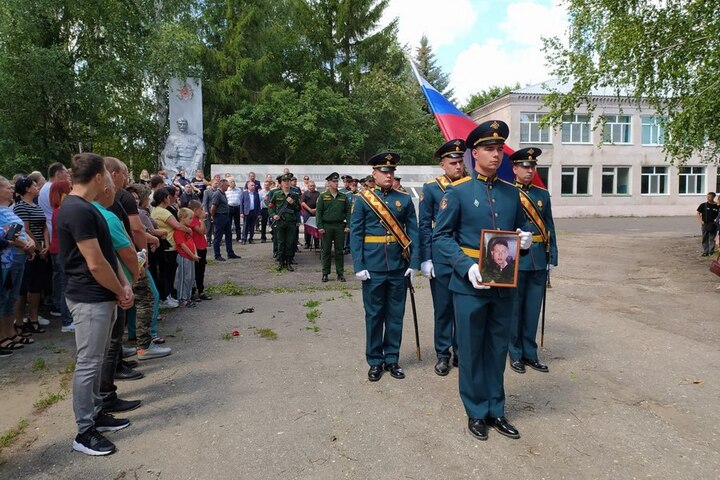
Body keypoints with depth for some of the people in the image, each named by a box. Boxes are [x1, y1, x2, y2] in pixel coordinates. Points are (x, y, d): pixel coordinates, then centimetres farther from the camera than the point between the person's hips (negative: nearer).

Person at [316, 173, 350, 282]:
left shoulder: (344, 197, 8)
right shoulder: (323, 196, 2)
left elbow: (348, 211, 8)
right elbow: (319, 212, -1)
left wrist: (348, 225, -1)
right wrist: (320, 227, -8)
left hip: (340, 226, 2)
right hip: (326, 226, -1)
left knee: (339, 250, 6)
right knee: (326, 250, 4)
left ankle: (340, 273, 14)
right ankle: (325, 273, 13)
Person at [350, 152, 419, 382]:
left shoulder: (405, 199, 5)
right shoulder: (363, 200, 0)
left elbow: (413, 232, 4)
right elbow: (355, 234, -2)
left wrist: (414, 263, -4)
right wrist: (358, 266, -9)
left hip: (399, 267, 2)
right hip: (373, 267, -2)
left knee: (396, 314, 10)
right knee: (374, 314, 7)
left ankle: (392, 358, 25)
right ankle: (375, 361, 21)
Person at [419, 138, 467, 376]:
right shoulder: (431, 188, -1)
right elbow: (424, 226, -2)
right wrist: (425, 259, -7)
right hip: (441, 260, -2)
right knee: (443, 309, 8)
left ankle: (461, 351, 26)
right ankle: (443, 354, 21)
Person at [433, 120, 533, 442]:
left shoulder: (512, 193, 8)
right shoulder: (457, 191, -6)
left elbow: (521, 231, 18)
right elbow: (441, 236, -8)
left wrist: (525, 239, -6)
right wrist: (468, 266, -21)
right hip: (470, 285, -4)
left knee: (498, 349, 15)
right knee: (471, 351, 8)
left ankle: (496, 410, 31)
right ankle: (476, 413, 25)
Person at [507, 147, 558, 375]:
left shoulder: (543, 194, 10)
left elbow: (549, 228, 11)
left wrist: (552, 258, 6)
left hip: (538, 261, 4)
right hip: (514, 260, -4)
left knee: (533, 309, 11)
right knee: (514, 309, 7)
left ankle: (530, 353, 24)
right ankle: (515, 354, 20)